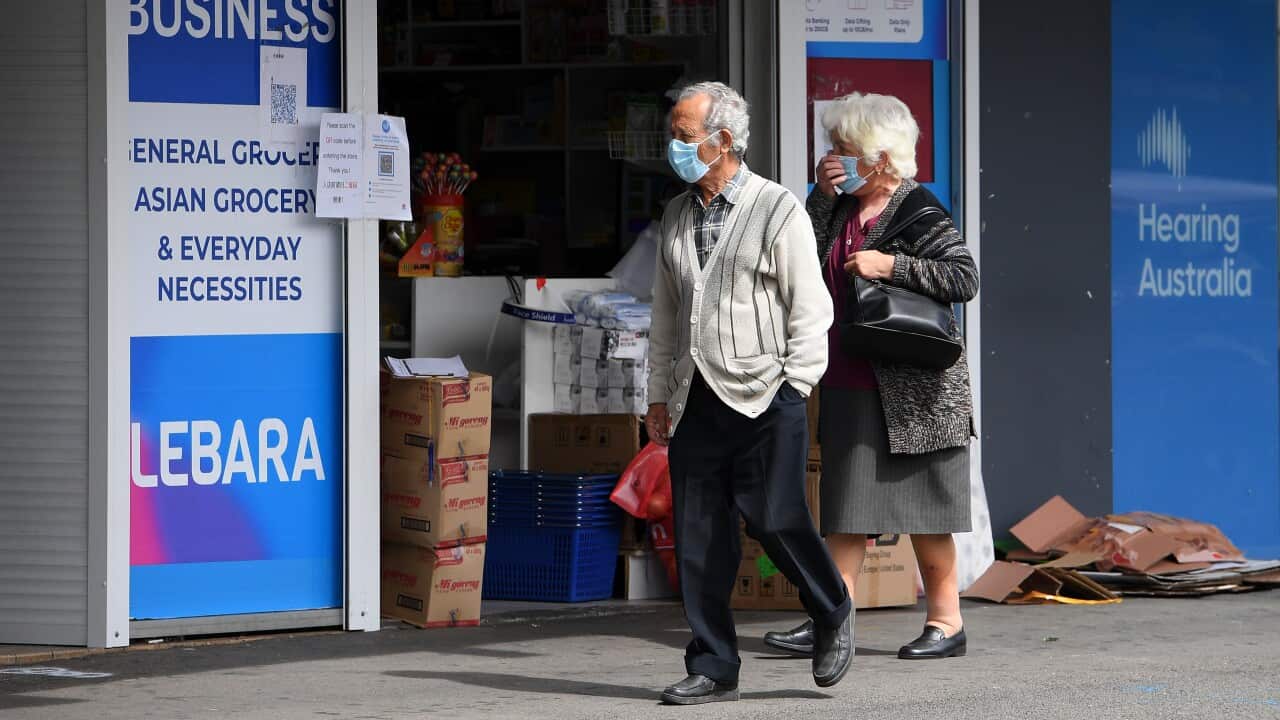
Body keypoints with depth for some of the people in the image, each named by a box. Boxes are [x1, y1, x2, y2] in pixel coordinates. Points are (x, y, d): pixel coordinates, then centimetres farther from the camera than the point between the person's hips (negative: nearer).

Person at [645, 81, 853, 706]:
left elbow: (809, 309, -4)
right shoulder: (676, 216, 16)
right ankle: (713, 670, 9)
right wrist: (659, 395, 17)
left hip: (763, 397, -6)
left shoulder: (779, 210, -2)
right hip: (695, 401, 6)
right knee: (698, 538, 2)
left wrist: (794, 389, -10)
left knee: (774, 519, -13)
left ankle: (832, 616, 14)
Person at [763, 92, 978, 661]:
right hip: (850, 385, 7)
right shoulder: (842, 208, 12)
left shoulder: (916, 209, -9)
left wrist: (890, 265, -20)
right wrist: (822, 195, -4)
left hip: (911, 388, -7)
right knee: (847, 508, 5)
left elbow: (965, 278, -16)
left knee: (921, 509, -1)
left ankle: (947, 623, 8)